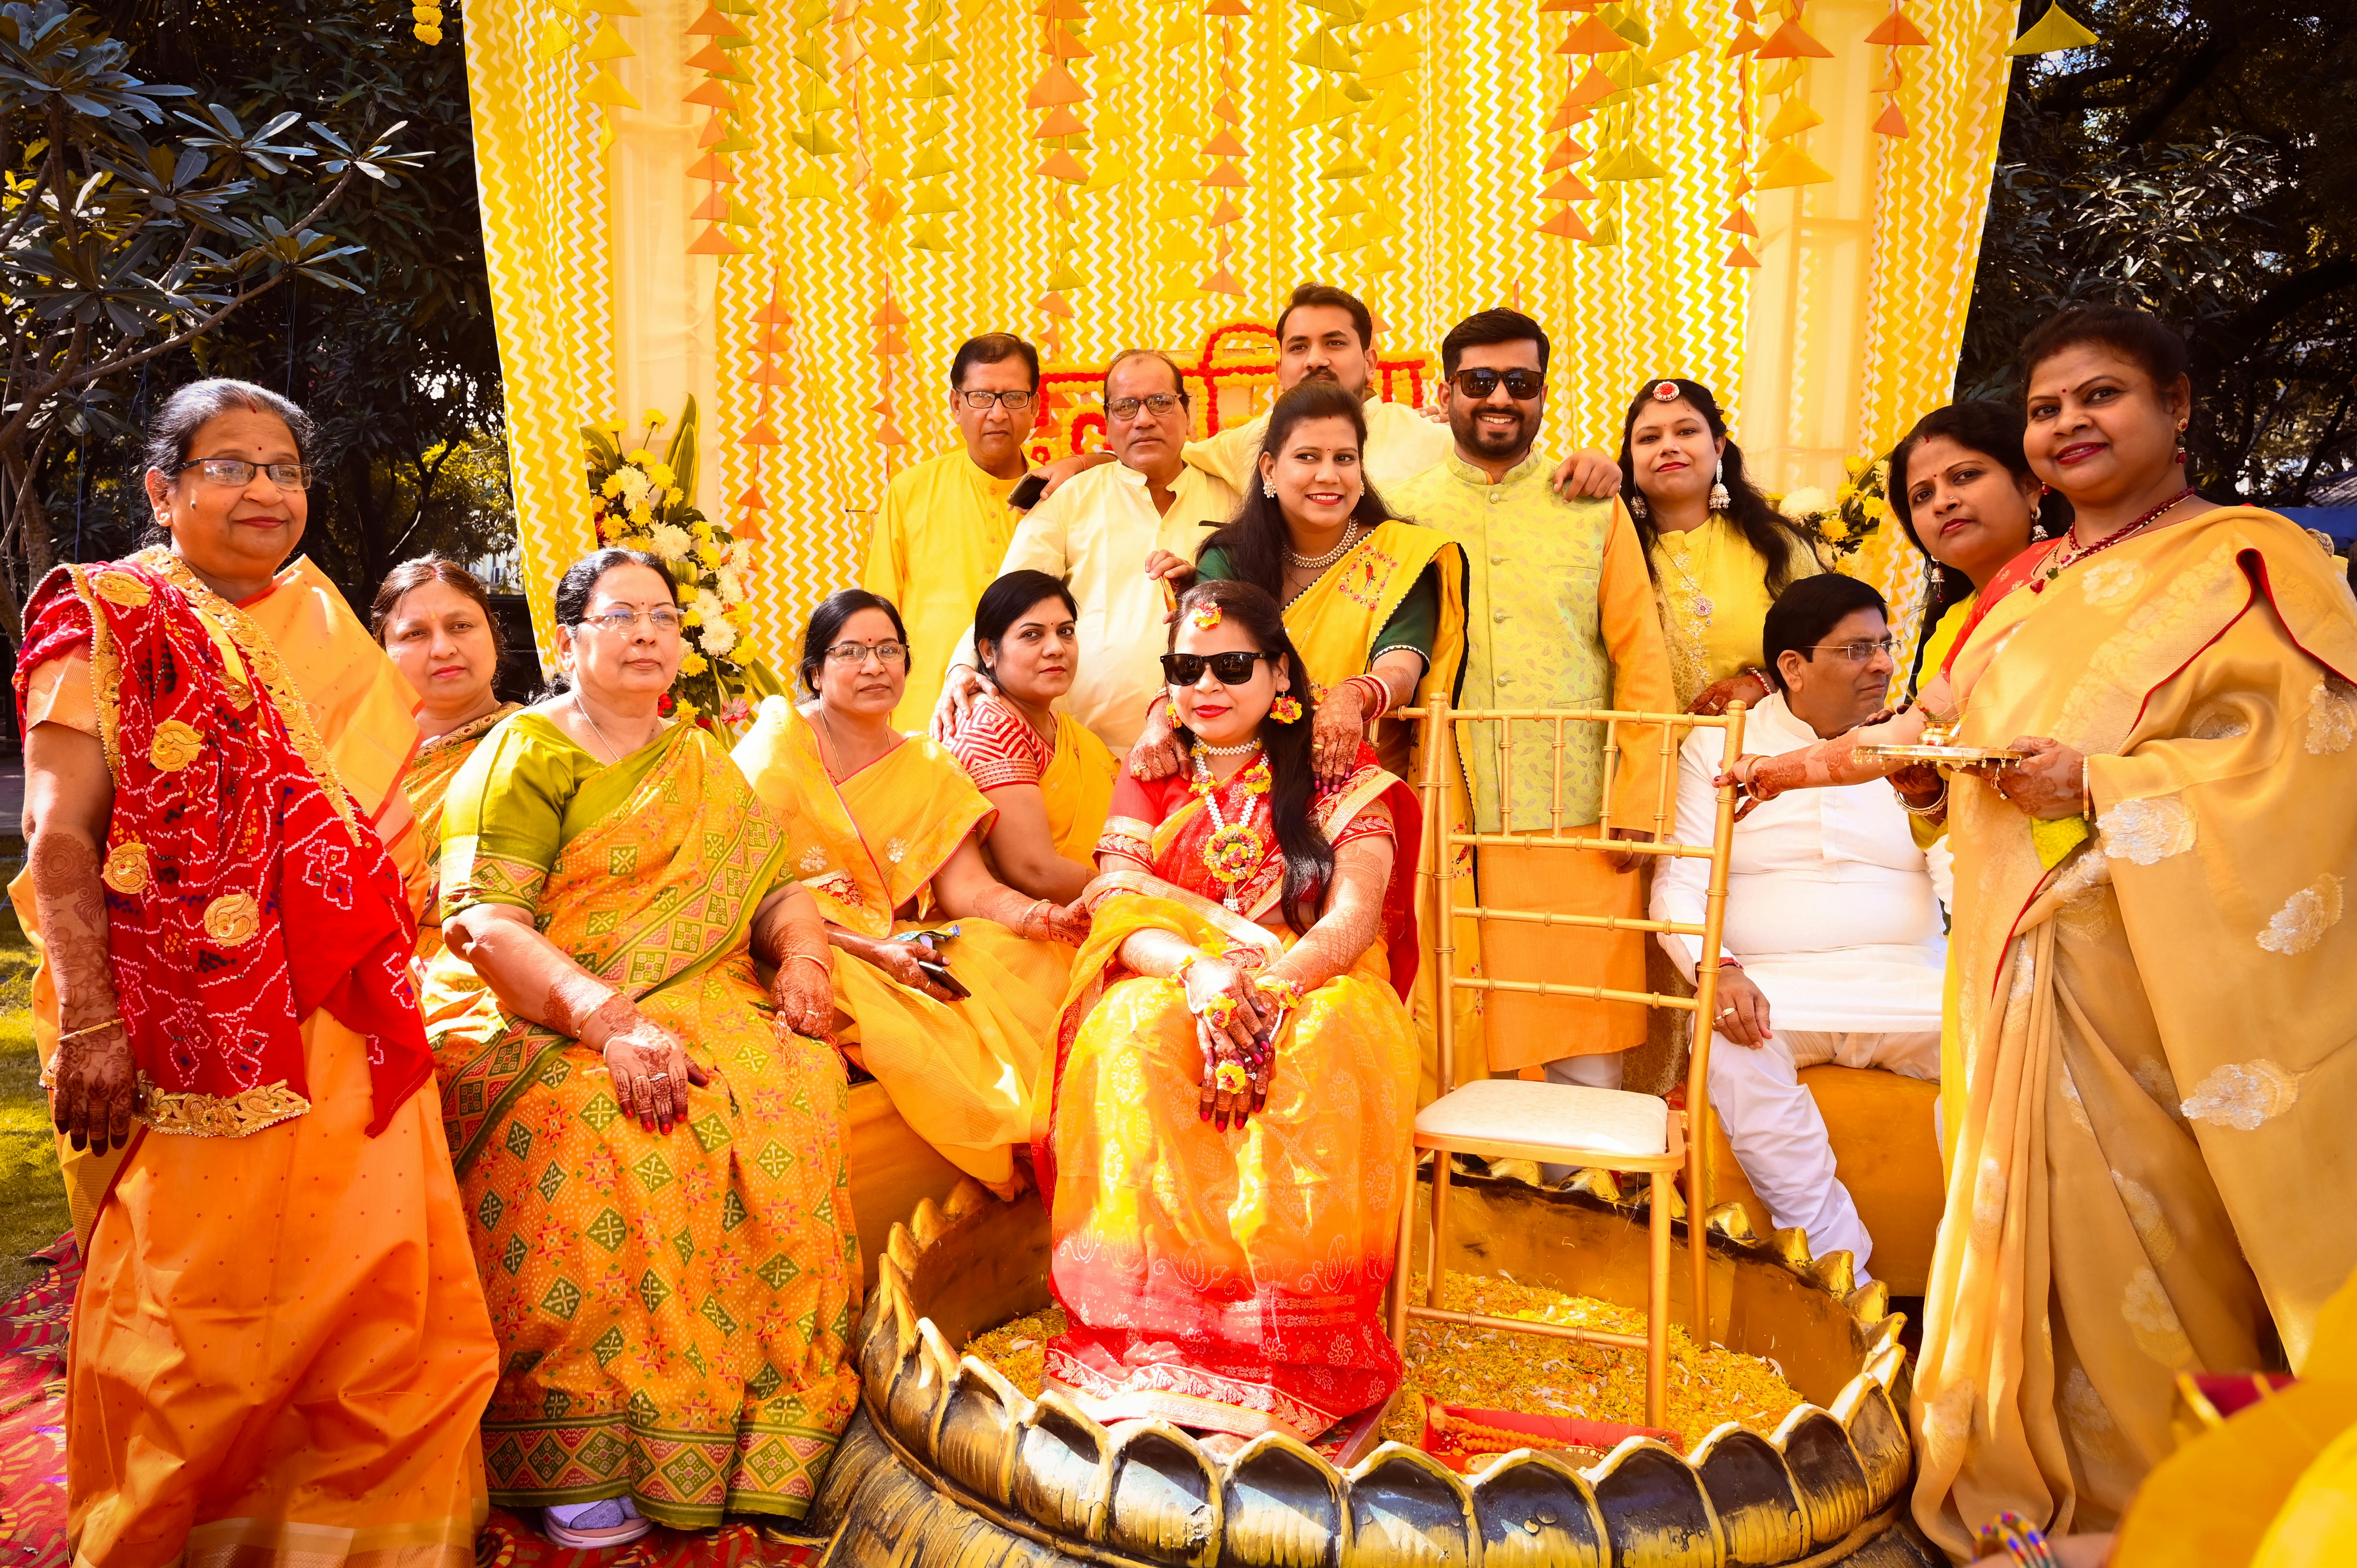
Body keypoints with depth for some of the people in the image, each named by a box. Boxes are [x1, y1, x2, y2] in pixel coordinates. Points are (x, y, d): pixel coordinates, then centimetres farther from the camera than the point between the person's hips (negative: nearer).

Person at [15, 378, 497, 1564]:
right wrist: (89, 1026, -16)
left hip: (343, 1024, 5)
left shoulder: (327, 627, 15)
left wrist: (391, 988, 13)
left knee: (378, 1290, 5)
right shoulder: (106, 620, 0)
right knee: (191, 1308, 4)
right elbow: (60, 843, -8)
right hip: (188, 1035, -5)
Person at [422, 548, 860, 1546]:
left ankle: (760, 1423, -19)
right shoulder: (525, 753, 3)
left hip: (693, 1003, 4)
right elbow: (484, 922, -11)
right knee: (598, 1128, -36)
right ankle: (581, 1458, -24)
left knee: (794, 1093, -27)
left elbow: (777, 884, 16)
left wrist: (803, 955, -9)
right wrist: (611, 1022, -26)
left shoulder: (703, 763, 23)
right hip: (535, 1018, -4)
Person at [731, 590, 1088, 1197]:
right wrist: (869, 948, -24)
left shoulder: (929, 768, 13)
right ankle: (1007, 1169, -15)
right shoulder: (776, 748, -2)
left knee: (1044, 964, -20)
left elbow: (966, 887, 2)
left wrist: (1040, 916, -21)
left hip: (909, 947, 5)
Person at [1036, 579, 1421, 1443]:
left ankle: (1281, 1347, -33)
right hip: (1170, 992, 2)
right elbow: (1118, 914, 0)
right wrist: (1197, 968, -25)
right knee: (1139, 1032, -35)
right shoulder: (1150, 781, 16)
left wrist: (1270, 983, -29)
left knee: (1322, 1048, -37)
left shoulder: (1340, 781, 10)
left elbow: (1355, 919, -7)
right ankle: (1155, 1335, -33)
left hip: (1316, 993, -1)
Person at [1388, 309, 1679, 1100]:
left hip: (1577, 824, 0)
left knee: (1587, 1053, 2)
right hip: (1445, 825, 0)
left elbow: (1642, 659, 6)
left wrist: (1638, 806, -2)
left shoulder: (1594, 509, 9)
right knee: (1453, 1044, 3)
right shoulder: (1404, 513, 9)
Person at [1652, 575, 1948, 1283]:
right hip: (1774, 985, -2)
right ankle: (1840, 1271, -24)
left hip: (1908, 982, 2)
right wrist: (1717, 969, -19)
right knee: (1730, 1046, -33)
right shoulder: (1716, 746, 8)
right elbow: (1680, 884, 0)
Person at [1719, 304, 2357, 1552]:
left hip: (2161, 963, -6)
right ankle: (2051, 1477, 24)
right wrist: (1805, 764, 22)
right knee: (2041, 1206, 9)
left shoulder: (2246, 563, -3)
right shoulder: (2028, 584, 17)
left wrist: (2102, 784, -16)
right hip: (2027, 957, 6)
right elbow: (1939, 723, 25)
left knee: (2145, 1222, -4)